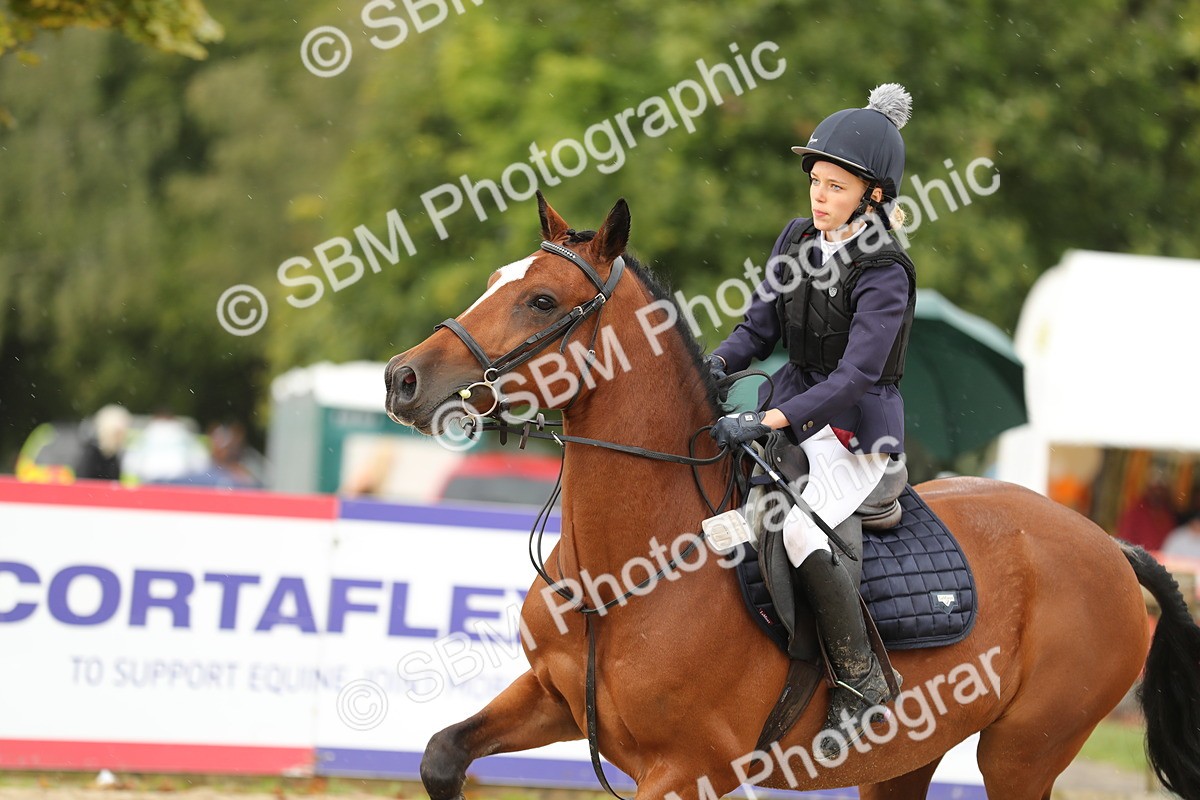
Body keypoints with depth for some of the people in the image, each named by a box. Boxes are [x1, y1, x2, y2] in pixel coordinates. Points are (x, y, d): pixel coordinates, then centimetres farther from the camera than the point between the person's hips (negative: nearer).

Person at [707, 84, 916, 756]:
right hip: (793, 413, 8)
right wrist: (715, 366, -10)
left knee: (795, 527, -30)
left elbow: (857, 374, -24)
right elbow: (760, 328, 11)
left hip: (855, 434, -8)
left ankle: (861, 679, -19)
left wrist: (771, 421, -32)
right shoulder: (798, 241, 5)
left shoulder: (884, 273, -17)